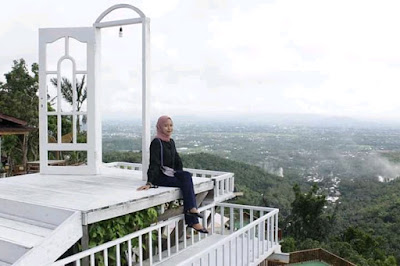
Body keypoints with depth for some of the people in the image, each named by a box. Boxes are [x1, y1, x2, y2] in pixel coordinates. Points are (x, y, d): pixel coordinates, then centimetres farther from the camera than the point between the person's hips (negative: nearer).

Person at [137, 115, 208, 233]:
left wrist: (181, 175, 6)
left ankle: (191, 210, -24)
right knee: (186, 183, -24)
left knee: (187, 175, -23)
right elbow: (154, 164, -17)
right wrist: (149, 182, -26)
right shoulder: (156, 143, -10)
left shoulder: (171, 142, 14)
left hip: (171, 173, 7)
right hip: (160, 176, -7)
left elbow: (177, 161, 20)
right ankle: (192, 219, -25)